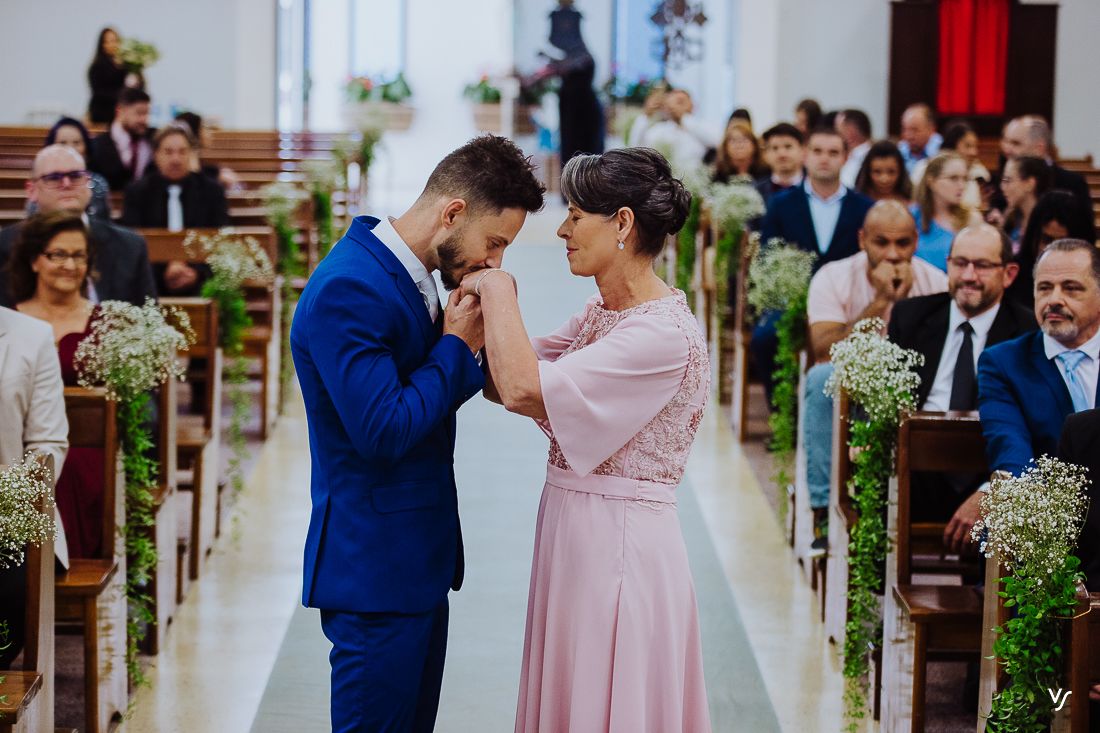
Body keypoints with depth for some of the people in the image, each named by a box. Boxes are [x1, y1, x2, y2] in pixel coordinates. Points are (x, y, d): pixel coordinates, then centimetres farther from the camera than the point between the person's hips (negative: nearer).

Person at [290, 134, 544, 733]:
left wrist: (467, 344, -6)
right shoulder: (348, 289, -21)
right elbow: (383, 432, -25)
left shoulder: (411, 276, 10)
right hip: (375, 570, -10)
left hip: (420, 560, 10)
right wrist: (457, 345, -14)